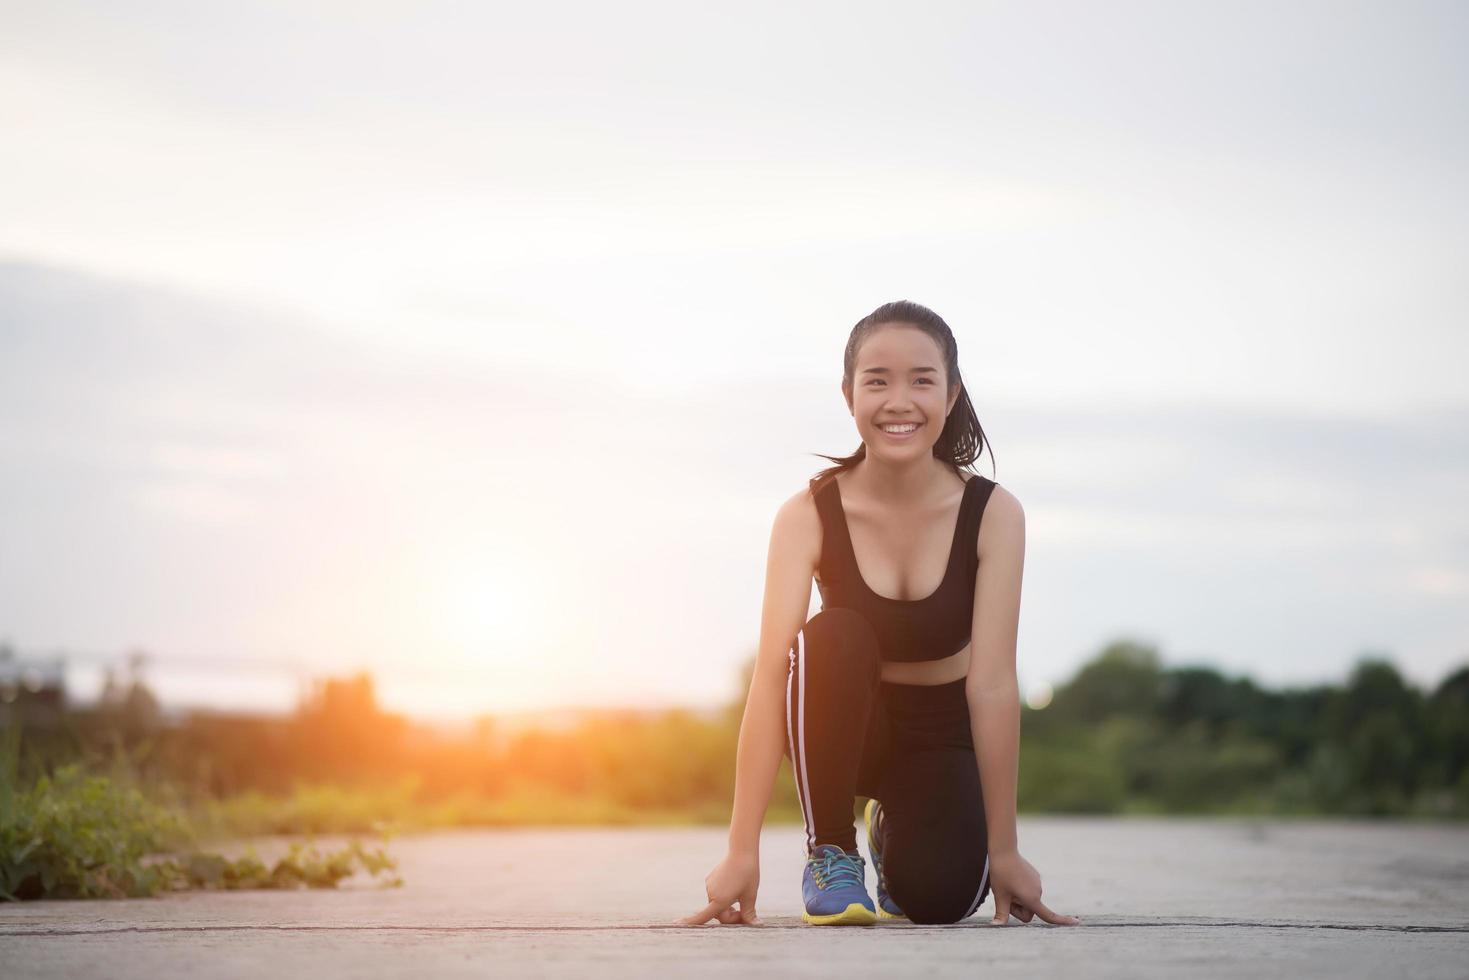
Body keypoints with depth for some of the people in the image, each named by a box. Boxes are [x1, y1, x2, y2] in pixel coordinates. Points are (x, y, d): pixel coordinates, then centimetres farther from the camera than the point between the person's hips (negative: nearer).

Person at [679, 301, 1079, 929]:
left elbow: (992, 684, -23)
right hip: (845, 730, -1)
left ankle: (894, 830, 15)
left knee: (941, 895, -24)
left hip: (943, 734, 1)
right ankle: (830, 850, -13)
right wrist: (741, 855, -34)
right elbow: (770, 672, -28)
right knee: (833, 637, -33)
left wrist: (1003, 849, -23)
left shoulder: (992, 514, -19)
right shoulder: (809, 515, -20)